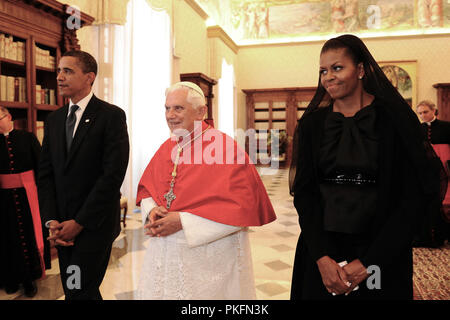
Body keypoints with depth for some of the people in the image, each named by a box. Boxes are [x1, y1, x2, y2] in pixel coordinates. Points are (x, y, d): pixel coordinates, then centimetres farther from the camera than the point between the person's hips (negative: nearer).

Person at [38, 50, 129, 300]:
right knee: (72, 289, 16)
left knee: (79, 291, -6)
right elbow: (46, 174, 9)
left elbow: (113, 174, -16)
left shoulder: (112, 115, -9)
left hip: (95, 223, -6)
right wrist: (51, 220, -3)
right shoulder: (53, 120, 11)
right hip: (64, 225, 6)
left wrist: (79, 222, -14)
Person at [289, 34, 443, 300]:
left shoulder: (395, 120, -6)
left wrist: (367, 263, -15)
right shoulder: (312, 123, 1)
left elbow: (414, 198, -9)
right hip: (321, 250, 2)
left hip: (382, 252, -2)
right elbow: (303, 191, -2)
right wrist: (322, 257, -14)